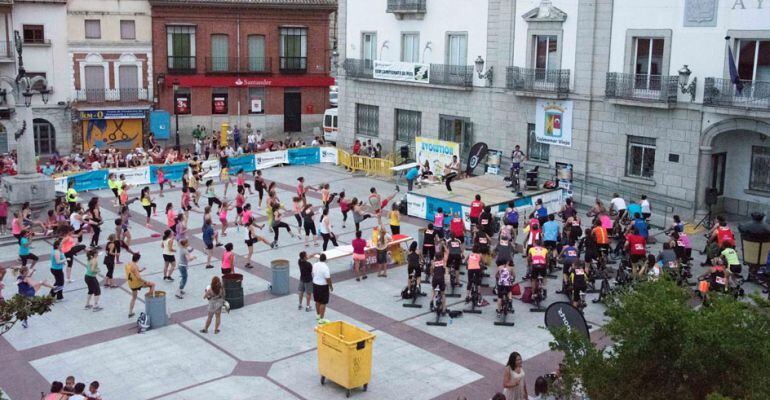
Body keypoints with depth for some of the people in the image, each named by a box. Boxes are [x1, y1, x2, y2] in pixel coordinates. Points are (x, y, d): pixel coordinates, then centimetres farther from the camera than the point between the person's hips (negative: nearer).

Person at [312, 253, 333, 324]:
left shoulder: (315, 265, -2)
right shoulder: (325, 267, -24)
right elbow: (328, 279, -21)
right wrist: (331, 286, -7)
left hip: (315, 284, 7)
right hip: (323, 286, -7)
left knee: (317, 301, 22)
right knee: (323, 303, 0)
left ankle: (318, 315, 37)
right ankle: (321, 319, 2)